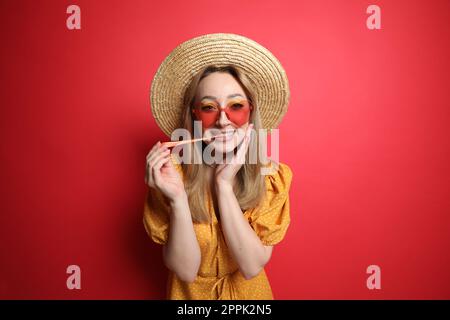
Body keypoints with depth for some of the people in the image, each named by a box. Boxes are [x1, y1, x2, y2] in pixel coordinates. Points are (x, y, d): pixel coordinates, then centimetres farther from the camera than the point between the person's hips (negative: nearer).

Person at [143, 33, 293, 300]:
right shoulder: (170, 172, -22)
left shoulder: (270, 176, -19)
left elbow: (252, 266, -24)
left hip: (248, 290, 1)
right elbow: (186, 270, -22)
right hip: (192, 292, 0)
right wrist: (177, 198, -36)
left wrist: (224, 185, -31)